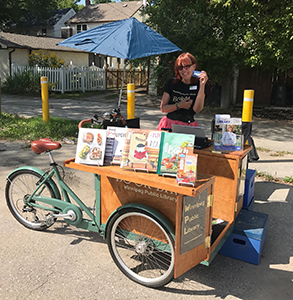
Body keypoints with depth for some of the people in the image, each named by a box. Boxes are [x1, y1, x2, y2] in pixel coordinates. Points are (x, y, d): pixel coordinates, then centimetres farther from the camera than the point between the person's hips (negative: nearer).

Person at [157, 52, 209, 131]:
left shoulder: (199, 85, 3)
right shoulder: (171, 83, 4)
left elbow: (196, 109, -10)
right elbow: (163, 108, 4)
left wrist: (202, 85, -14)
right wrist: (179, 105, -10)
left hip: (189, 126, 0)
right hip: (170, 124, 0)